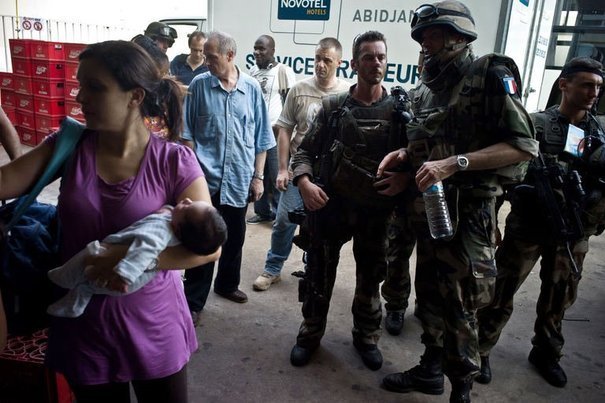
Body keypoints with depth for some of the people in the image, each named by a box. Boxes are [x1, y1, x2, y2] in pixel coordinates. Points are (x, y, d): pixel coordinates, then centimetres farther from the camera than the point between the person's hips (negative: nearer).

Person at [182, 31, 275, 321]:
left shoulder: (252, 88, 0)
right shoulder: (199, 85, -2)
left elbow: (261, 138, 5)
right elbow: (188, 134, 2)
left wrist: (258, 177, 3)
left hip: (239, 178, 2)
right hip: (206, 177, -2)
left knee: (235, 237, 16)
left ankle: (227, 284, 37)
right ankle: (193, 301, 14)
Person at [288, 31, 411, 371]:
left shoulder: (400, 110, -1)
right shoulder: (333, 107, -1)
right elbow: (305, 150, 2)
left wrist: (404, 176, -18)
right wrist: (304, 182, -15)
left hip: (375, 209, 1)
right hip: (330, 203, 0)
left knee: (370, 276, 16)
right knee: (319, 273, 11)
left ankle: (367, 337, 38)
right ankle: (311, 334, 32)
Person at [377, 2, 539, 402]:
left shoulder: (491, 75, -8)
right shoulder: (427, 89, 13)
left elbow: (523, 145, -16)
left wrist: (454, 163, -24)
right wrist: (405, 154, 2)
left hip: (467, 211, -7)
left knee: (458, 304, -1)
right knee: (429, 293, 16)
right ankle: (430, 369, 33)